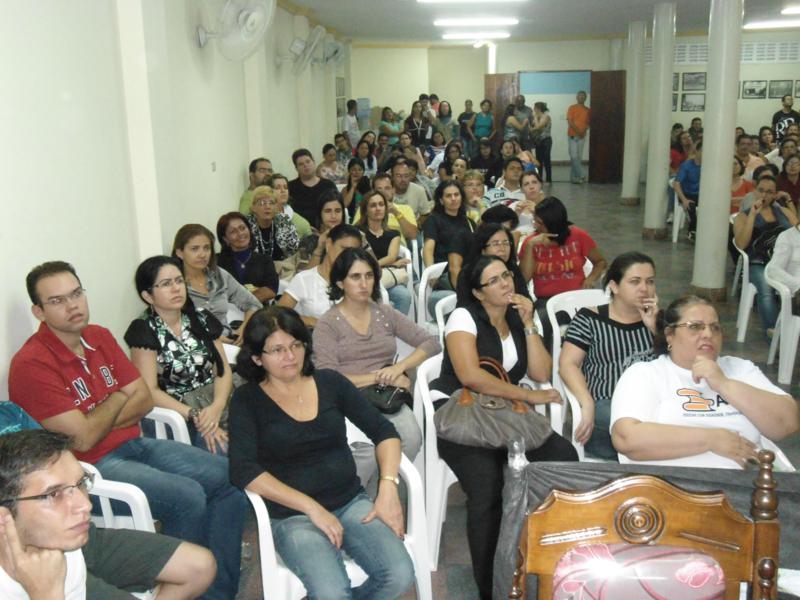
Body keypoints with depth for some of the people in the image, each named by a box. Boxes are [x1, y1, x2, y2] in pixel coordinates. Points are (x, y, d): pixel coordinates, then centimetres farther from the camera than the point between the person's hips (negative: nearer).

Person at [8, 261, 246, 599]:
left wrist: (97, 423, -12)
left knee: (229, 476, -1)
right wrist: (118, 397, -3)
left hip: (134, 444, 8)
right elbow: (83, 439, -20)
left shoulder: (100, 337, 5)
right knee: (187, 496, -26)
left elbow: (144, 399, 5)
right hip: (89, 467, -8)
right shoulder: (31, 364, -18)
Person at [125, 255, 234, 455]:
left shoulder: (202, 319, 10)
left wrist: (217, 406, -13)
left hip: (218, 404, 5)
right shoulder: (144, 330, -3)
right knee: (227, 452, -27)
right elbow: (150, 391, -9)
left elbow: (223, 369, 6)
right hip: (177, 416, -5)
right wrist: (195, 415, -19)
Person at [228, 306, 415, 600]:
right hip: (293, 515, -3)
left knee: (399, 575, -20)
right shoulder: (247, 400, 0)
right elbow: (244, 472, -12)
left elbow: (384, 431, 8)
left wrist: (388, 487, -8)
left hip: (351, 502, 4)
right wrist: (312, 508, -18)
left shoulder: (330, 382, 8)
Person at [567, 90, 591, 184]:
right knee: (574, 156, -11)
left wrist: (584, 131, -10)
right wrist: (578, 131, -15)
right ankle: (580, 175, -7)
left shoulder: (588, 110, 11)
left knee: (579, 157, 3)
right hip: (573, 135, -3)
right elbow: (570, 121, -7)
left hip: (582, 136, 4)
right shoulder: (572, 108, 1)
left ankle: (573, 176, 9)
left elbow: (588, 122, 9)